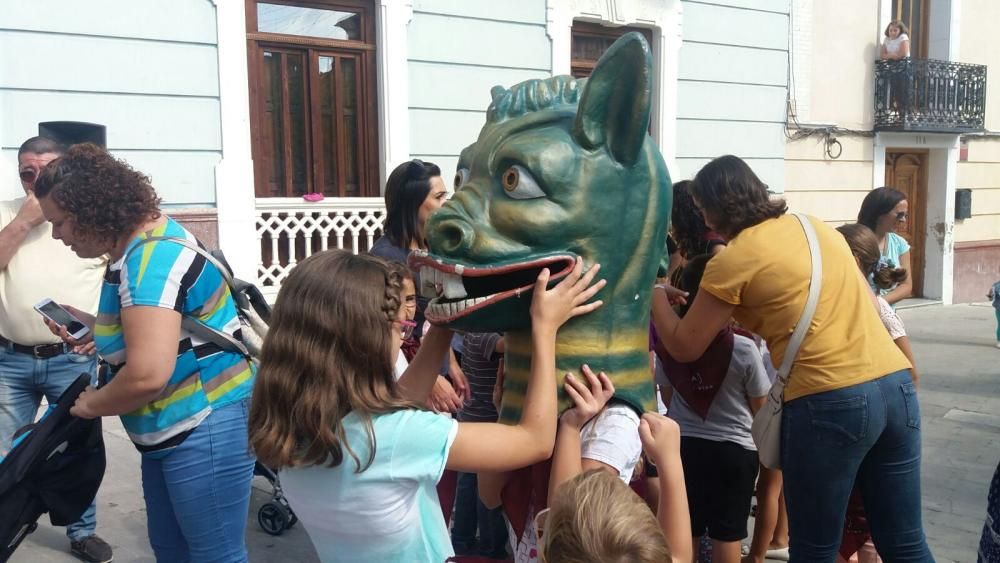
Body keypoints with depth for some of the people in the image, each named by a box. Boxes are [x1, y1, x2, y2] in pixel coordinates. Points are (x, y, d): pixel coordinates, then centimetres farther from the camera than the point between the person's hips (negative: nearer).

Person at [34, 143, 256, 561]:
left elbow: (147, 375, -31)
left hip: (206, 430, -11)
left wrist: (91, 405, -11)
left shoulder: (152, 258, -24)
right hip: (172, 430, 11)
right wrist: (91, 327, 7)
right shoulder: (139, 244, 8)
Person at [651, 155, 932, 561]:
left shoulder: (732, 259, -6)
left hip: (829, 402, -7)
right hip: (896, 384, 7)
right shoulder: (816, 226, 14)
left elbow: (683, 347, 0)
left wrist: (657, 294, 15)